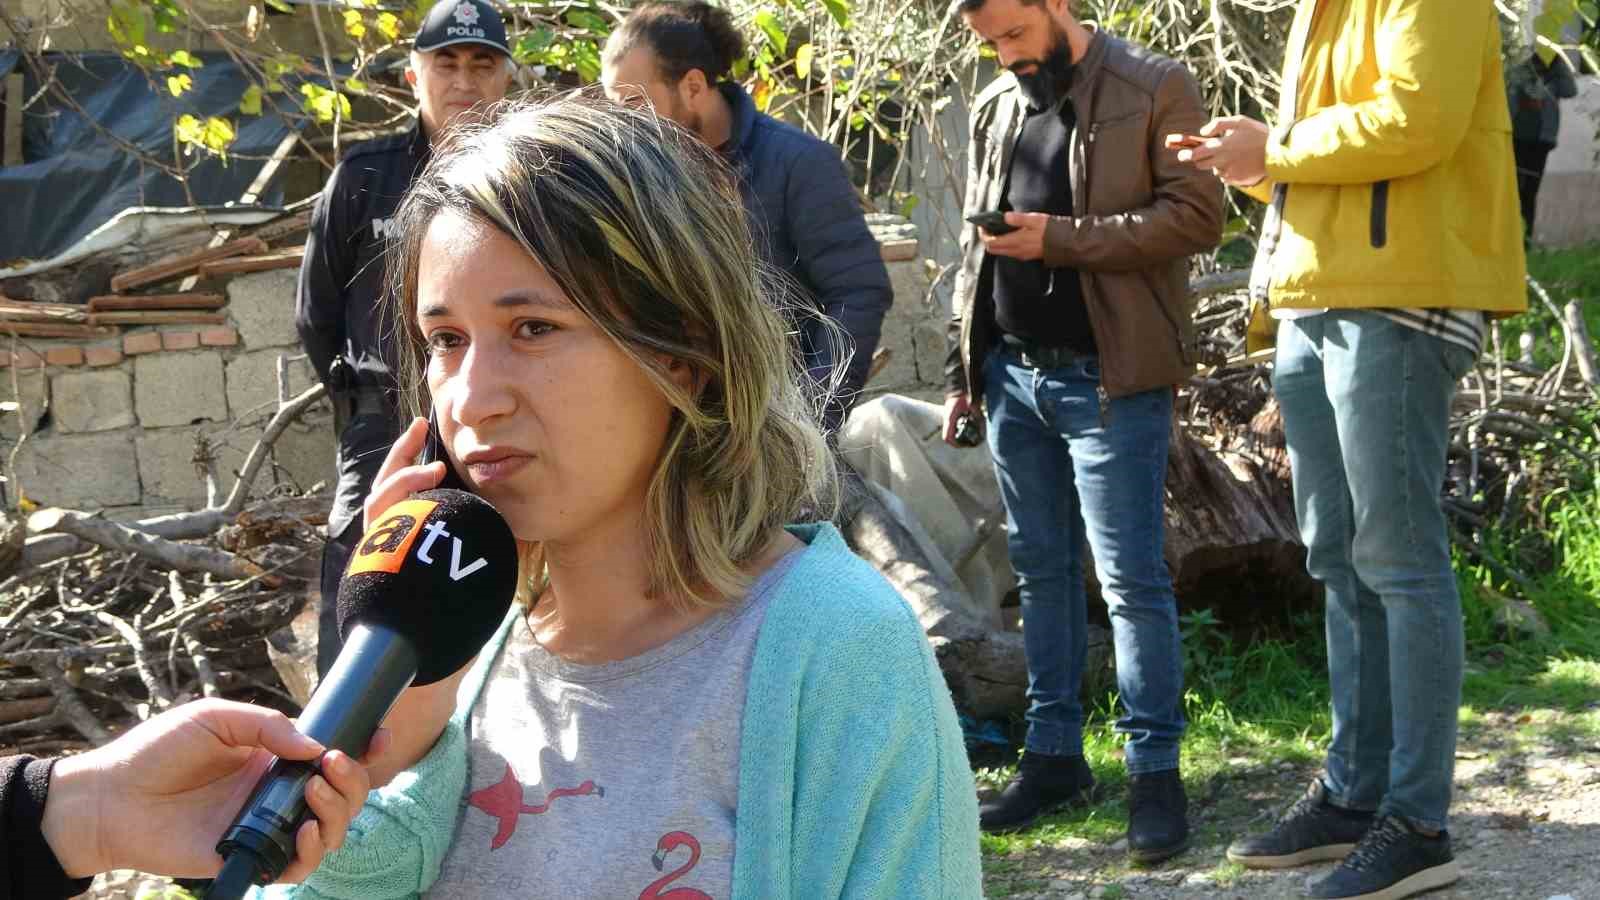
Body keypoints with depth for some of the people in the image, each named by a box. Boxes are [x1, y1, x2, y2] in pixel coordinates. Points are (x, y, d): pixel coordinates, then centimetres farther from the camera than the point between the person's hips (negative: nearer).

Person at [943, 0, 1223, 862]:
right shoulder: (994, 108, 14)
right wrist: (961, 370, 16)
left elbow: (1197, 213, -12)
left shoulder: (1154, 88, -4)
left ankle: (1155, 769, 5)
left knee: (1130, 578, -4)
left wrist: (1061, 238, -17)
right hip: (1013, 371, 6)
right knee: (1040, 570, 12)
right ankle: (1054, 752, 21)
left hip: (1109, 376, -6)